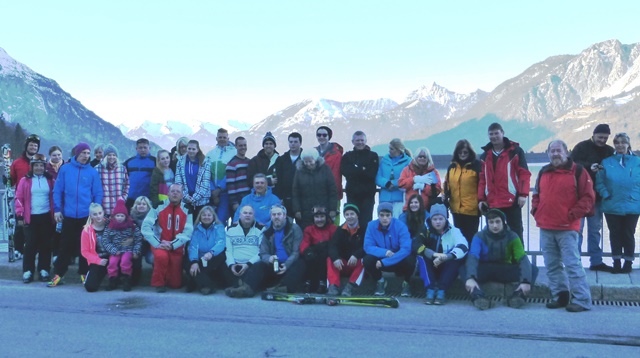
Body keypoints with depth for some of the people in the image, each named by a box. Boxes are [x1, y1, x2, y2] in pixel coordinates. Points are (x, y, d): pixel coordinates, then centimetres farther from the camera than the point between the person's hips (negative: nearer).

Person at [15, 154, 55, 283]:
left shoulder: (50, 180, 5)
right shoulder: (25, 180, 1)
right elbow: (19, 198, -1)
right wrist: (19, 215, -6)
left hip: (46, 217, 1)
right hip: (30, 218, -1)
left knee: (45, 245, 6)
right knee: (30, 245, 1)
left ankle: (44, 270, 15)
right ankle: (28, 271, 8)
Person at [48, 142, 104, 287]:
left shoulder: (93, 172, 1)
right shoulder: (65, 169, 2)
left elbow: (98, 194, 2)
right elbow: (57, 190, 3)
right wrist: (57, 209, -2)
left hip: (87, 215, 0)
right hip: (68, 215, 0)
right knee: (65, 245, 6)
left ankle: (84, 274, 19)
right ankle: (58, 274, 14)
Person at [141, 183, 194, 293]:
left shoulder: (187, 210, -3)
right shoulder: (159, 207, -7)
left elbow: (188, 232, -9)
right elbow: (146, 227, -13)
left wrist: (173, 245, -22)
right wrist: (157, 244, -22)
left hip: (177, 247, 2)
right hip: (159, 244, -1)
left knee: (175, 284, -1)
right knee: (161, 256, -38)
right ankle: (158, 283, -12)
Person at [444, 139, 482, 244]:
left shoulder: (477, 165, -6)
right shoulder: (452, 167, 9)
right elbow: (447, 185, 15)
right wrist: (445, 199, 6)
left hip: (472, 209, -5)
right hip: (456, 209, 5)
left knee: (470, 236, 3)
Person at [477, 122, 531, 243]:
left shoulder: (515, 151, 1)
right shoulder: (485, 156, 15)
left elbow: (524, 174, -3)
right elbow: (482, 179, 14)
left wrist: (523, 194, -12)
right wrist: (481, 199, 5)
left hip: (512, 202, -4)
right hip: (491, 204, 5)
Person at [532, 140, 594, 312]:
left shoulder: (577, 171, -3)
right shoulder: (543, 172, 13)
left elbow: (588, 197, -6)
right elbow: (537, 194, 24)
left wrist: (573, 214, -12)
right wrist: (535, 210, 8)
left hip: (567, 228, -6)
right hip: (545, 228, 6)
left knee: (572, 264, -8)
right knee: (552, 265, 11)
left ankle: (582, 300, 0)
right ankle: (560, 296, 21)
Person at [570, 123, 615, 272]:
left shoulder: (609, 151, 10)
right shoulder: (581, 147, -4)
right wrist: (589, 167, -26)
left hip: (598, 196, 5)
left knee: (595, 229, 10)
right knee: (577, 228, -2)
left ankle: (596, 261, 16)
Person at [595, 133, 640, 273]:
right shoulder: (606, 162, 4)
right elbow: (599, 182, 0)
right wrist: (606, 195, -12)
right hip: (612, 206, 1)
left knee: (628, 234, 7)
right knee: (615, 234, 9)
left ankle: (628, 262, 18)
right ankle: (616, 262, 18)